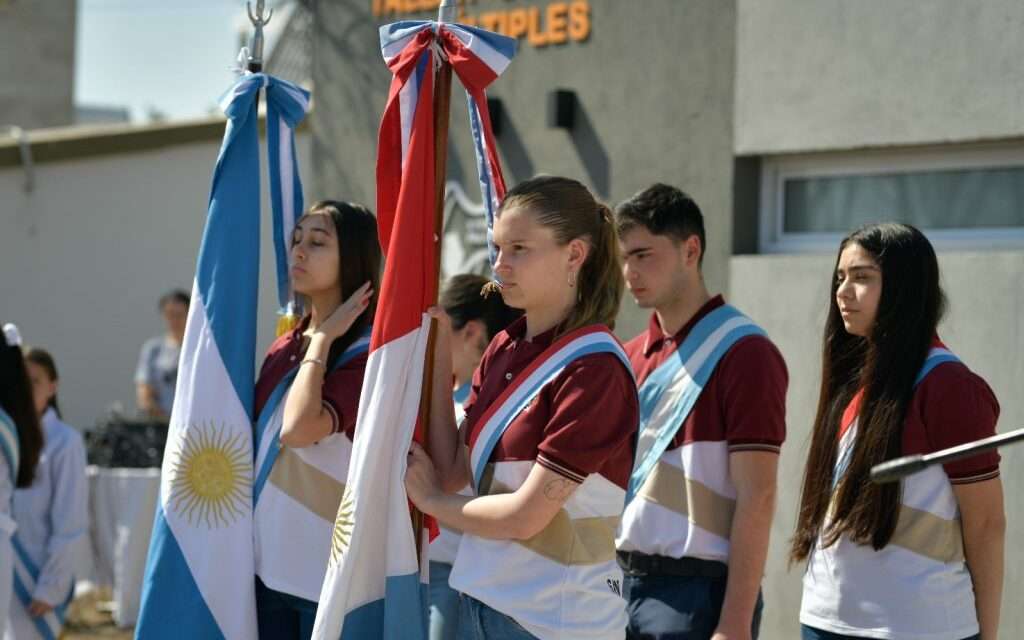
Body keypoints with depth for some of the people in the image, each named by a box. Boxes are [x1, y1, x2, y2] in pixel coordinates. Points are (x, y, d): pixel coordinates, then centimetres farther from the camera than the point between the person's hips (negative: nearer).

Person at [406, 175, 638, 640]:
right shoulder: (503, 350, 6)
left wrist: (431, 501, -2)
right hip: (481, 600, 7)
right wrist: (439, 352, 2)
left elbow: (524, 516, -19)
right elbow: (452, 472, 4)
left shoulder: (594, 369, -17)